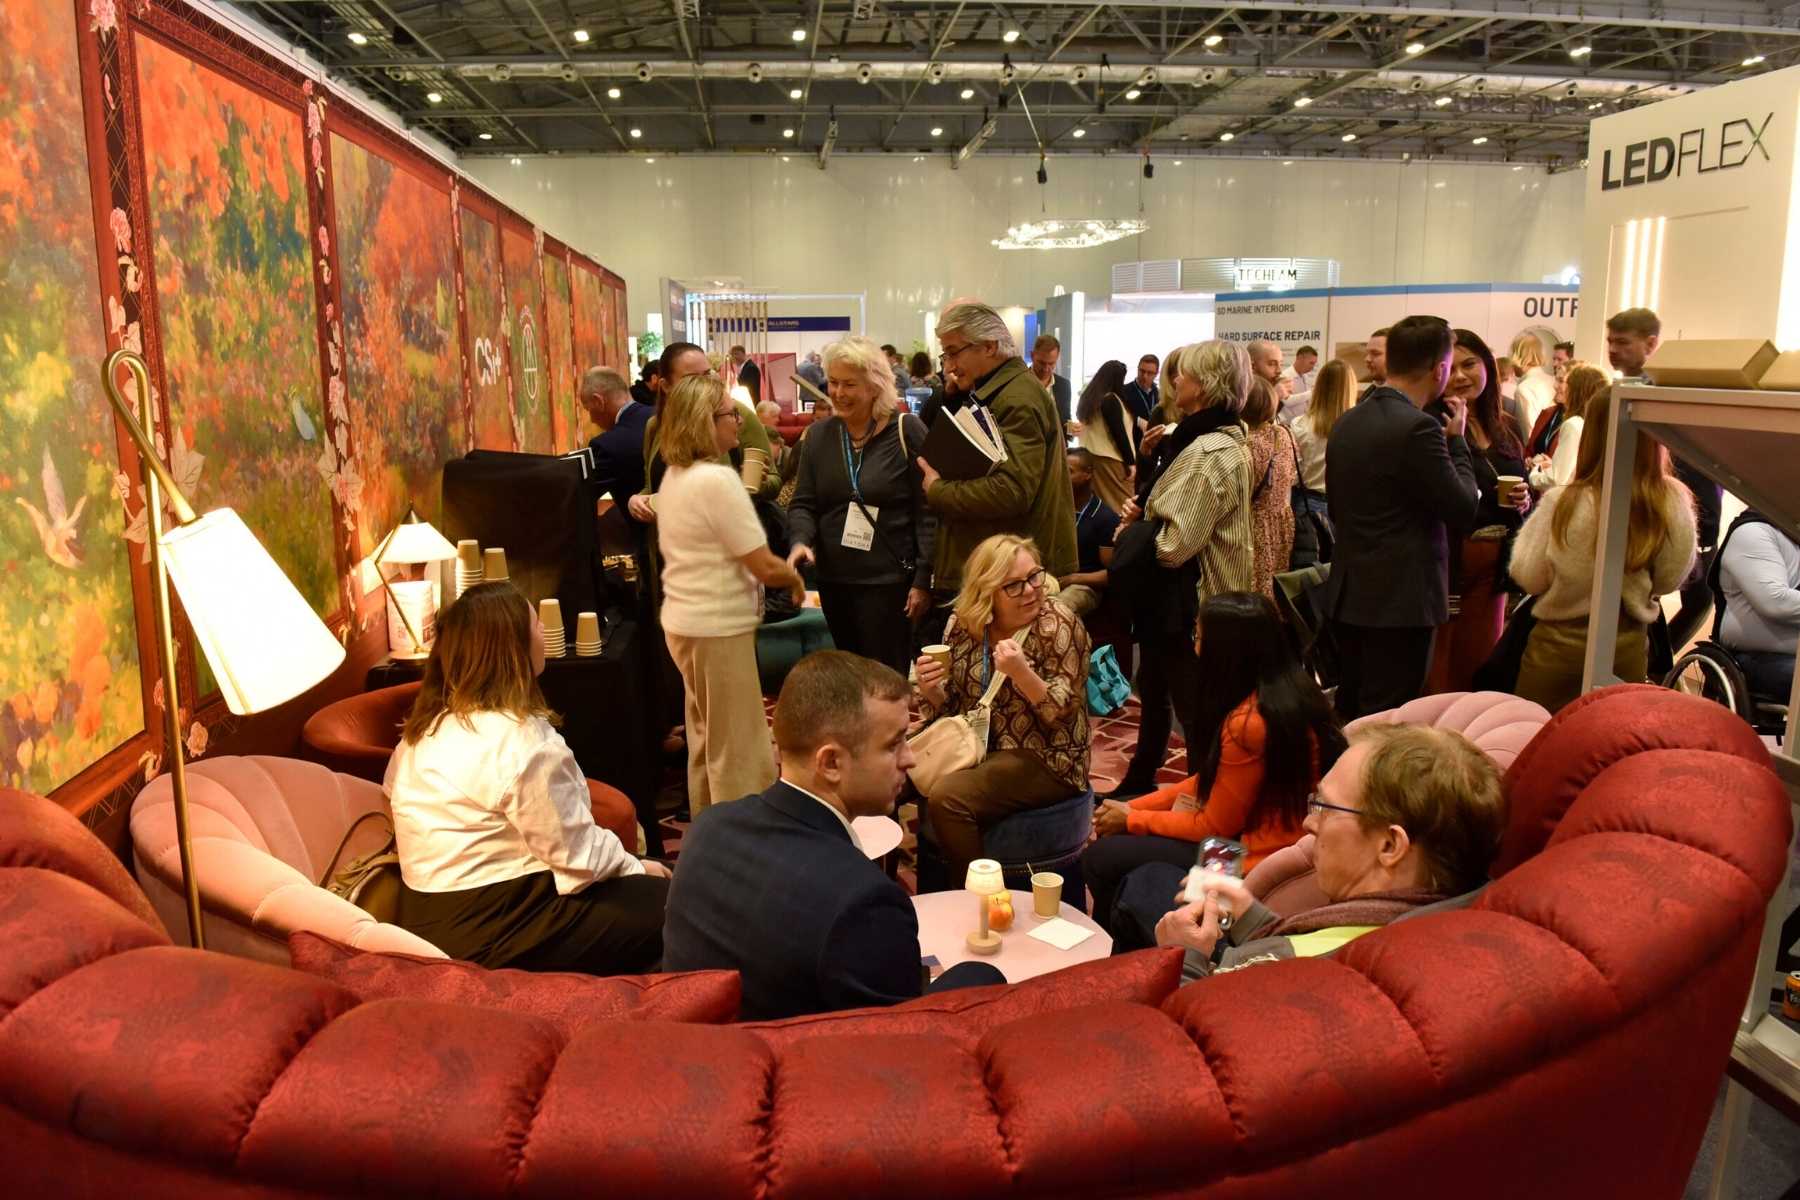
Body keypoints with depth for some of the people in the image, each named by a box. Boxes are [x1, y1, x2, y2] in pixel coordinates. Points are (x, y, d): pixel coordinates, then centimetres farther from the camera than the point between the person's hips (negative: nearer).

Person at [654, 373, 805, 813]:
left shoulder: (673, 477, 8)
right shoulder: (717, 479, -21)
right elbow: (765, 567, -21)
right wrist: (795, 579, -1)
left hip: (683, 622, 10)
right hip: (718, 628, -10)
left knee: (706, 740, 21)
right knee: (739, 752, 2)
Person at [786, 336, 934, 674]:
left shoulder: (907, 431, -7)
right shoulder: (818, 436, 8)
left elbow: (928, 510, -9)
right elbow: (803, 503, 8)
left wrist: (924, 579, -12)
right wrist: (800, 541, -14)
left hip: (888, 580, -5)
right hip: (833, 578, 5)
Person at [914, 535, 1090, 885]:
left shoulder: (1059, 626, -11)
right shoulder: (963, 624, 2)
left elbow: (1063, 714, -14)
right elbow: (946, 706, 10)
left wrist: (1021, 673, -31)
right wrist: (929, 688, -13)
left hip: (1043, 759, -5)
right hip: (975, 748, 5)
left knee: (947, 798, -27)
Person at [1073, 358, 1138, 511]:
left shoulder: (1089, 396, 10)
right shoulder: (1110, 400, -14)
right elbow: (1119, 433, -15)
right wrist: (1131, 462, -11)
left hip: (1092, 454, 9)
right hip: (1112, 458, -9)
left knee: (1104, 501, 11)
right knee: (1126, 503, -4)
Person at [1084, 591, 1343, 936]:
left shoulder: (1247, 723, -29)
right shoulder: (1292, 687, 0)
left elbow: (1215, 827, -17)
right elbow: (1212, 780, 9)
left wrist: (1131, 821, -3)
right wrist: (1134, 807, 5)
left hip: (1258, 857, -9)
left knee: (1101, 859, -2)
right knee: (1122, 841, 16)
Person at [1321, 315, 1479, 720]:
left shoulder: (1346, 423, 7)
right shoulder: (1418, 428, -18)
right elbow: (1462, 509, -11)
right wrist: (1456, 440, -1)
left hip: (1348, 595, 8)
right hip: (1400, 599, -8)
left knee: (1349, 715, 17)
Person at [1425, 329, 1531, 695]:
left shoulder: (1506, 429, 12)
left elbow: (1520, 489, 20)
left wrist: (1524, 500, -1)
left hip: (1493, 565, 7)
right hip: (1445, 560, -7)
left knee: (1481, 665, 15)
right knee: (1437, 677, -2)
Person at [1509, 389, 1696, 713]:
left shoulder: (1564, 503, -20)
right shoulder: (1674, 504, -11)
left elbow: (1528, 577, -8)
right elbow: (1670, 580, 2)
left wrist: (1535, 519, 3)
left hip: (1560, 643, -3)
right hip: (1629, 646, 3)